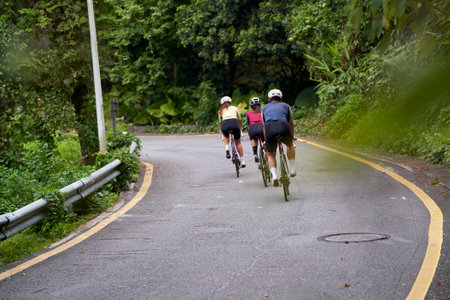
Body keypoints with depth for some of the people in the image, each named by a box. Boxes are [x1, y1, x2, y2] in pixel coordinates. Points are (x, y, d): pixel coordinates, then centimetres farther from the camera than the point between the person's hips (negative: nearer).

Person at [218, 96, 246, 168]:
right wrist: (240, 128, 53)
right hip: (234, 124, 0)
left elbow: (220, 122, 34)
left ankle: (227, 148, 9)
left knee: (226, 136, 35)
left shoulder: (221, 111, 27)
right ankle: (242, 161, 14)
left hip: (225, 124, 0)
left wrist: (222, 131, 48)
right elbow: (240, 120, 37)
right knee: (238, 142, 20)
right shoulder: (235, 108, 28)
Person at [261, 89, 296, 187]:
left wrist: (266, 140, 48)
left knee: (270, 155, 20)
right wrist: (292, 137, 56)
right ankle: (292, 170, 28)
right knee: (290, 145, 32)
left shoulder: (265, 108, 31)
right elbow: (291, 124, 40)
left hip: (269, 130, 0)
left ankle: (274, 176, -1)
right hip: (283, 128, 0)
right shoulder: (286, 106, 30)